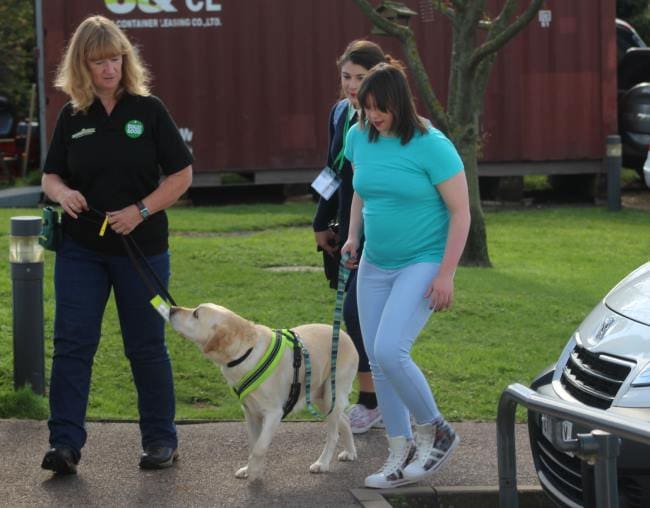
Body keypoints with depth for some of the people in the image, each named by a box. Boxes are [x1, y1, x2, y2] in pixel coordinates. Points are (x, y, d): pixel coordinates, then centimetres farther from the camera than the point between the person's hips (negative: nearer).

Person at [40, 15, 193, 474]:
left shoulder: (148, 110, -4)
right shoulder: (72, 118, 4)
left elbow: (182, 175, -3)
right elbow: (50, 176, 11)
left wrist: (140, 211, -15)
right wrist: (63, 194, -13)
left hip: (141, 248, -2)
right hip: (81, 249, 2)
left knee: (146, 346, 6)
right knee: (72, 343, -5)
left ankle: (161, 440, 18)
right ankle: (66, 442, -4)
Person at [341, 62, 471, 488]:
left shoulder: (431, 146, -17)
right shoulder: (360, 137, 1)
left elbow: (461, 212, -14)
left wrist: (446, 274, -17)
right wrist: (354, 234, 8)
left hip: (423, 263, -7)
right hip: (375, 265, 7)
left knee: (390, 352, -20)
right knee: (378, 361, 7)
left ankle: (435, 432, 2)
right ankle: (402, 454, 19)